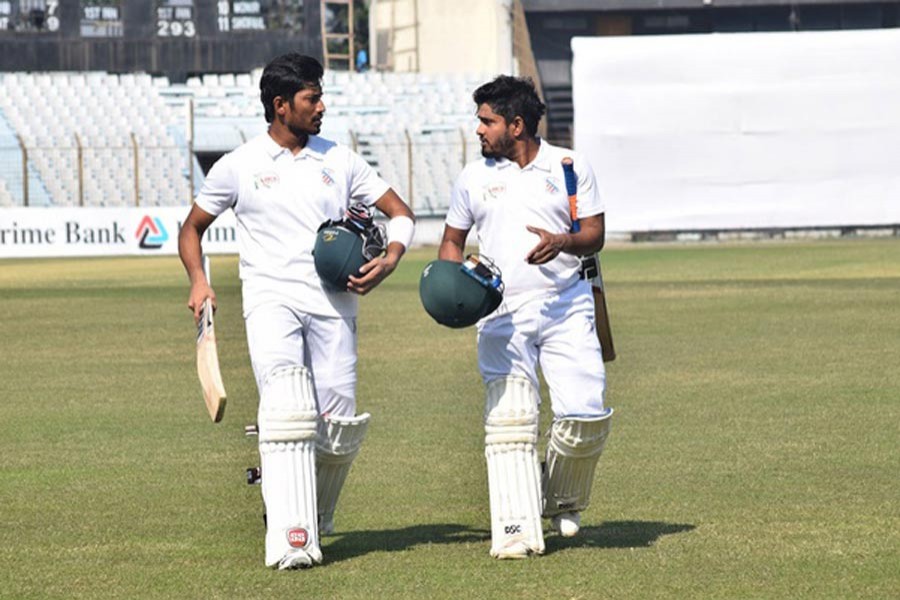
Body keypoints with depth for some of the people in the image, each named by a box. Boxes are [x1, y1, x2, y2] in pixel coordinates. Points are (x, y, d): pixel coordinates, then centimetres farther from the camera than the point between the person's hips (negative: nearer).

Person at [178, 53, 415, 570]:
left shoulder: (340, 160, 13)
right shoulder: (238, 167, 8)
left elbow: (400, 212, 16)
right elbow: (192, 228, 19)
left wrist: (389, 261, -4)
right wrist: (199, 281, 1)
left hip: (332, 300, 3)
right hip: (270, 296, -2)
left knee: (338, 423, -5)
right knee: (286, 405, -23)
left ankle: (315, 519, 22)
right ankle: (291, 539, -31)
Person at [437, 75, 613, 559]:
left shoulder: (569, 167, 4)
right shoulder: (474, 177, 10)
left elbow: (595, 235, 4)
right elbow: (453, 239, 19)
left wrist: (563, 242, -18)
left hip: (565, 305, -1)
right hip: (502, 312, 1)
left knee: (586, 412, -10)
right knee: (509, 418, -11)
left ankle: (562, 501, 17)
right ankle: (517, 531, -13)